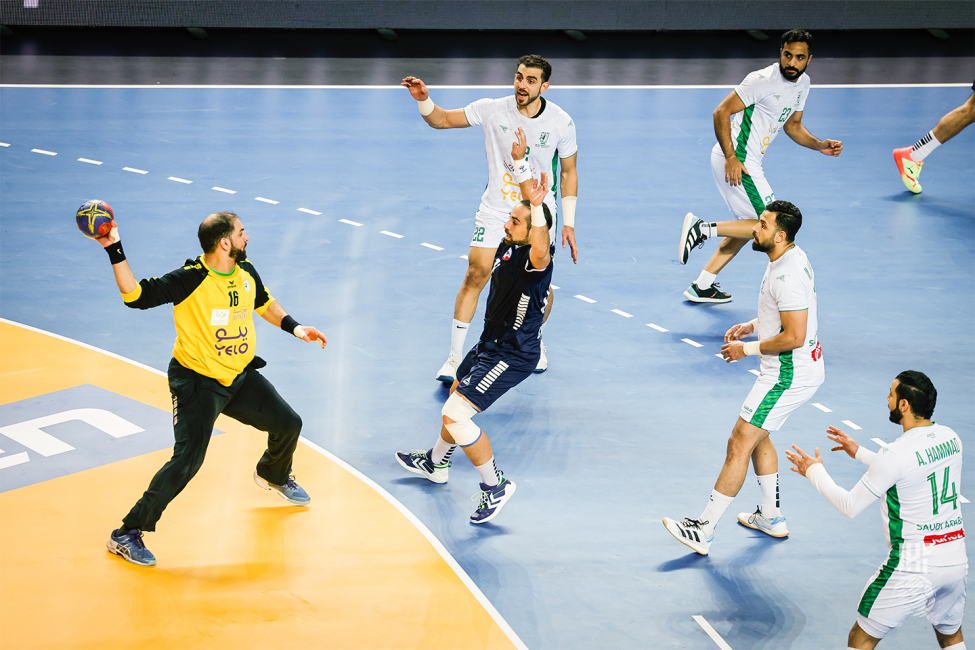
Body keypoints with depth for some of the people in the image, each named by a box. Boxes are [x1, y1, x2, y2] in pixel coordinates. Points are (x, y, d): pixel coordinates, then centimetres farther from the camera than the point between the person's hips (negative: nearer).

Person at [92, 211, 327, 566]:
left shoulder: (246, 272, -2)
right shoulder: (190, 280, -24)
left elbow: (264, 302, 20)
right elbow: (135, 295, -32)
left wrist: (293, 327, 11)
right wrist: (115, 251, -40)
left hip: (240, 377, 7)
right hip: (196, 382, -7)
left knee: (288, 424, 16)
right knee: (188, 460, -20)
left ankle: (273, 475, 52)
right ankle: (126, 534, -11)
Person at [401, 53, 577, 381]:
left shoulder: (561, 122, -9)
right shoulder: (492, 110, -11)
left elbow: (568, 172, 2)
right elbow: (441, 120, -3)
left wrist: (568, 223, 0)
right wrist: (423, 100, -24)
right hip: (495, 208, -1)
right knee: (476, 275, -11)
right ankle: (455, 358, -4)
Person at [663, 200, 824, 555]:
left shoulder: (787, 276, -27)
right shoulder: (791, 257, 6)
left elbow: (794, 337, -28)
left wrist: (747, 349, -16)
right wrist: (753, 325, 10)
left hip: (789, 374, -11)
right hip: (801, 368, 11)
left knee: (739, 444, -8)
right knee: (757, 436, 25)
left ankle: (704, 531, -4)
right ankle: (771, 517, 37)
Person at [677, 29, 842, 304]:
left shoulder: (802, 83, 8)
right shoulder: (764, 80, -20)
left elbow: (792, 125, 22)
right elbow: (721, 112, -19)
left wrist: (820, 146, 5)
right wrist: (731, 158, -25)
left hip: (748, 161, 10)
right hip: (735, 160, -10)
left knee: (749, 224, 21)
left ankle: (702, 286, 26)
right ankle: (703, 229, -9)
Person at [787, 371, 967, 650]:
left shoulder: (896, 454, -19)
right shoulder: (950, 438, 3)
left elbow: (850, 507, -9)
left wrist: (814, 472, 6)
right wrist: (859, 452, 28)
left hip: (914, 565, -6)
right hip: (956, 560, 6)